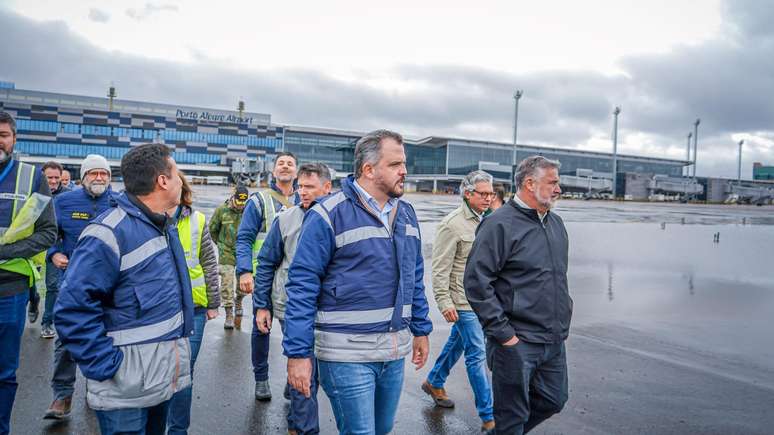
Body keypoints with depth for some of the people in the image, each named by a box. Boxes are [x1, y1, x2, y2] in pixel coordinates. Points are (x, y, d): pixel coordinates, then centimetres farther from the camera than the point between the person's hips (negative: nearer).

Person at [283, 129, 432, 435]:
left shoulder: (406, 213, 8)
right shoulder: (329, 214, -14)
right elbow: (302, 285, -14)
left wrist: (421, 329, 16)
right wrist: (298, 353, -15)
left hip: (395, 351, 7)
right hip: (347, 354, -6)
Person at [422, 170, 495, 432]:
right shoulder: (452, 224, -16)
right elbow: (440, 268, -17)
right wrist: (444, 302, -19)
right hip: (463, 301, -8)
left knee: (457, 342, 22)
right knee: (477, 355, -3)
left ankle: (434, 383, 44)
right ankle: (488, 417, 8)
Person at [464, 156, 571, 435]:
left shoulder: (556, 223, 11)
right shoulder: (500, 224, -15)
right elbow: (476, 281, -19)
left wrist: (564, 308, 17)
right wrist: (502, 333, -18)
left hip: (555, 340, 8)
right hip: (517, 343, -8)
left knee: (553, 401, 20)